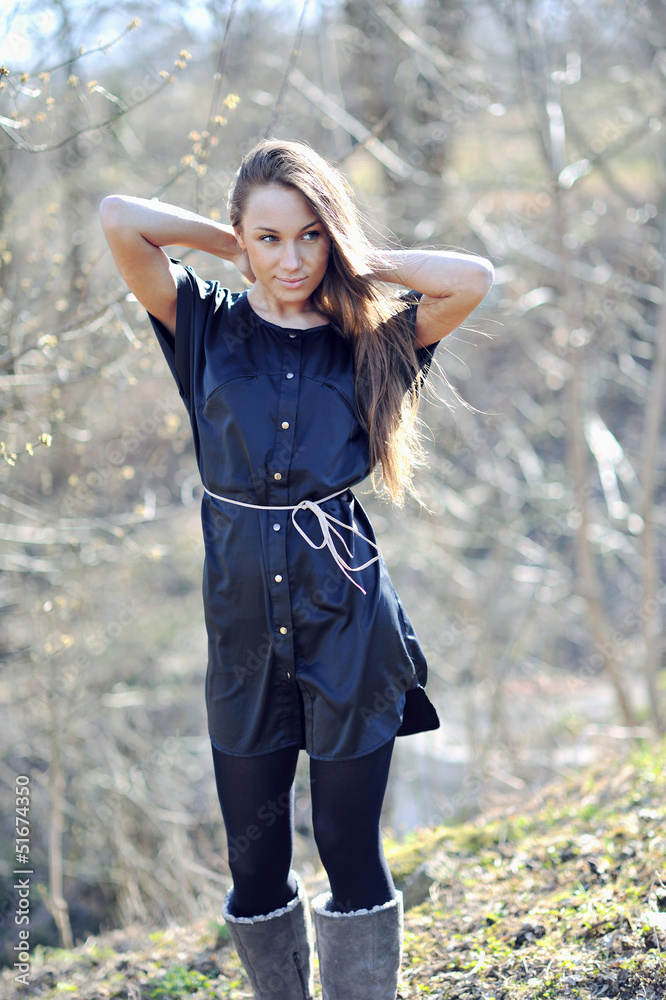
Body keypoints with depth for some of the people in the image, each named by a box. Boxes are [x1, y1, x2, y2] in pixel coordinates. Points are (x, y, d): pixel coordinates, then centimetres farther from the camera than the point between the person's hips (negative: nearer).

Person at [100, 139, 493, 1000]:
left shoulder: (367, 340, 4)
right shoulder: (207, 329, 4)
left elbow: (473, 278, -10)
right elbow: (119, 219, -7)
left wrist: (361, 262, 0)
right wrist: (235, 247, 3)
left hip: (348, 616, -1)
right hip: (243, 626, 1)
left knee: (350, 846, 3)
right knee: (255, 857, 9)